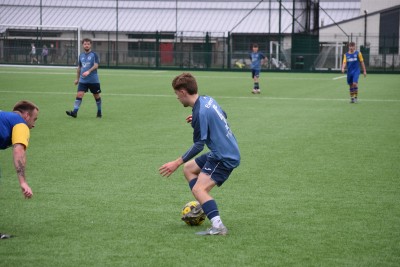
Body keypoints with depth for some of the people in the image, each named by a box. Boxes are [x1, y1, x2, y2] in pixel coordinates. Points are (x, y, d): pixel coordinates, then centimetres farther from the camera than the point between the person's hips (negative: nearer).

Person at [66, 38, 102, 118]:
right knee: (79, 95, -11)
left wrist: (88, 71, -32)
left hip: (93, 80, -3)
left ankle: (99, 112, 25)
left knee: (96, 96, 8)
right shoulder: (81, 55, 11)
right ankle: (74, 112, -18)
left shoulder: (94, 54, -4)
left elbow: (96, 65, -17)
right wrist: (77, 78, 22)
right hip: (83, 80, 3)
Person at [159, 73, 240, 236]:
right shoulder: (207, 100, 5)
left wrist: (177, 163, -17)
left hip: (224, 158, -10)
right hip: (228, 151, 10)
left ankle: (218, 226, -34)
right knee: (188, 168, 21)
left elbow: (199, 145, -20)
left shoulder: (200, 113, -23)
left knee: (198, 189, -21)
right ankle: (204, 206, 14)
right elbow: (223, 115, 24)